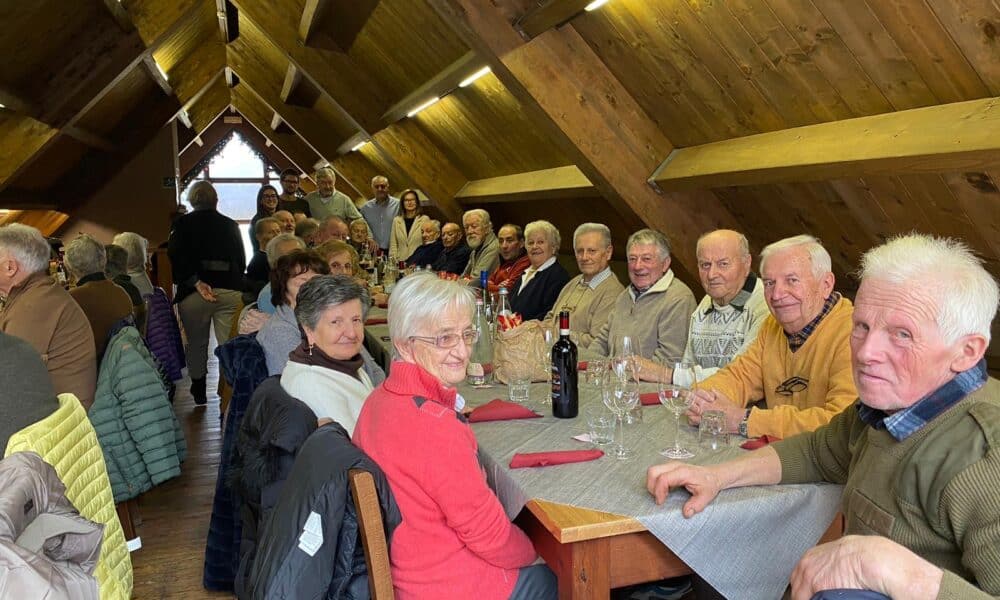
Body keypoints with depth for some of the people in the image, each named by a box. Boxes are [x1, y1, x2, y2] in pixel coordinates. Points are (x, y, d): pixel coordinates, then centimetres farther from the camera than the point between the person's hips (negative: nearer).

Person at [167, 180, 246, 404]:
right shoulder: (231, 225, 10)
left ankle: (199, 392, 23)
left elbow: (175, 255, -10)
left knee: (197, 344, 14)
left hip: (194, 292, -1)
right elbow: (241, 261, 13)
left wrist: (196, 282, -12)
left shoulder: (182, 224, 3)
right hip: (229, 290, 1)